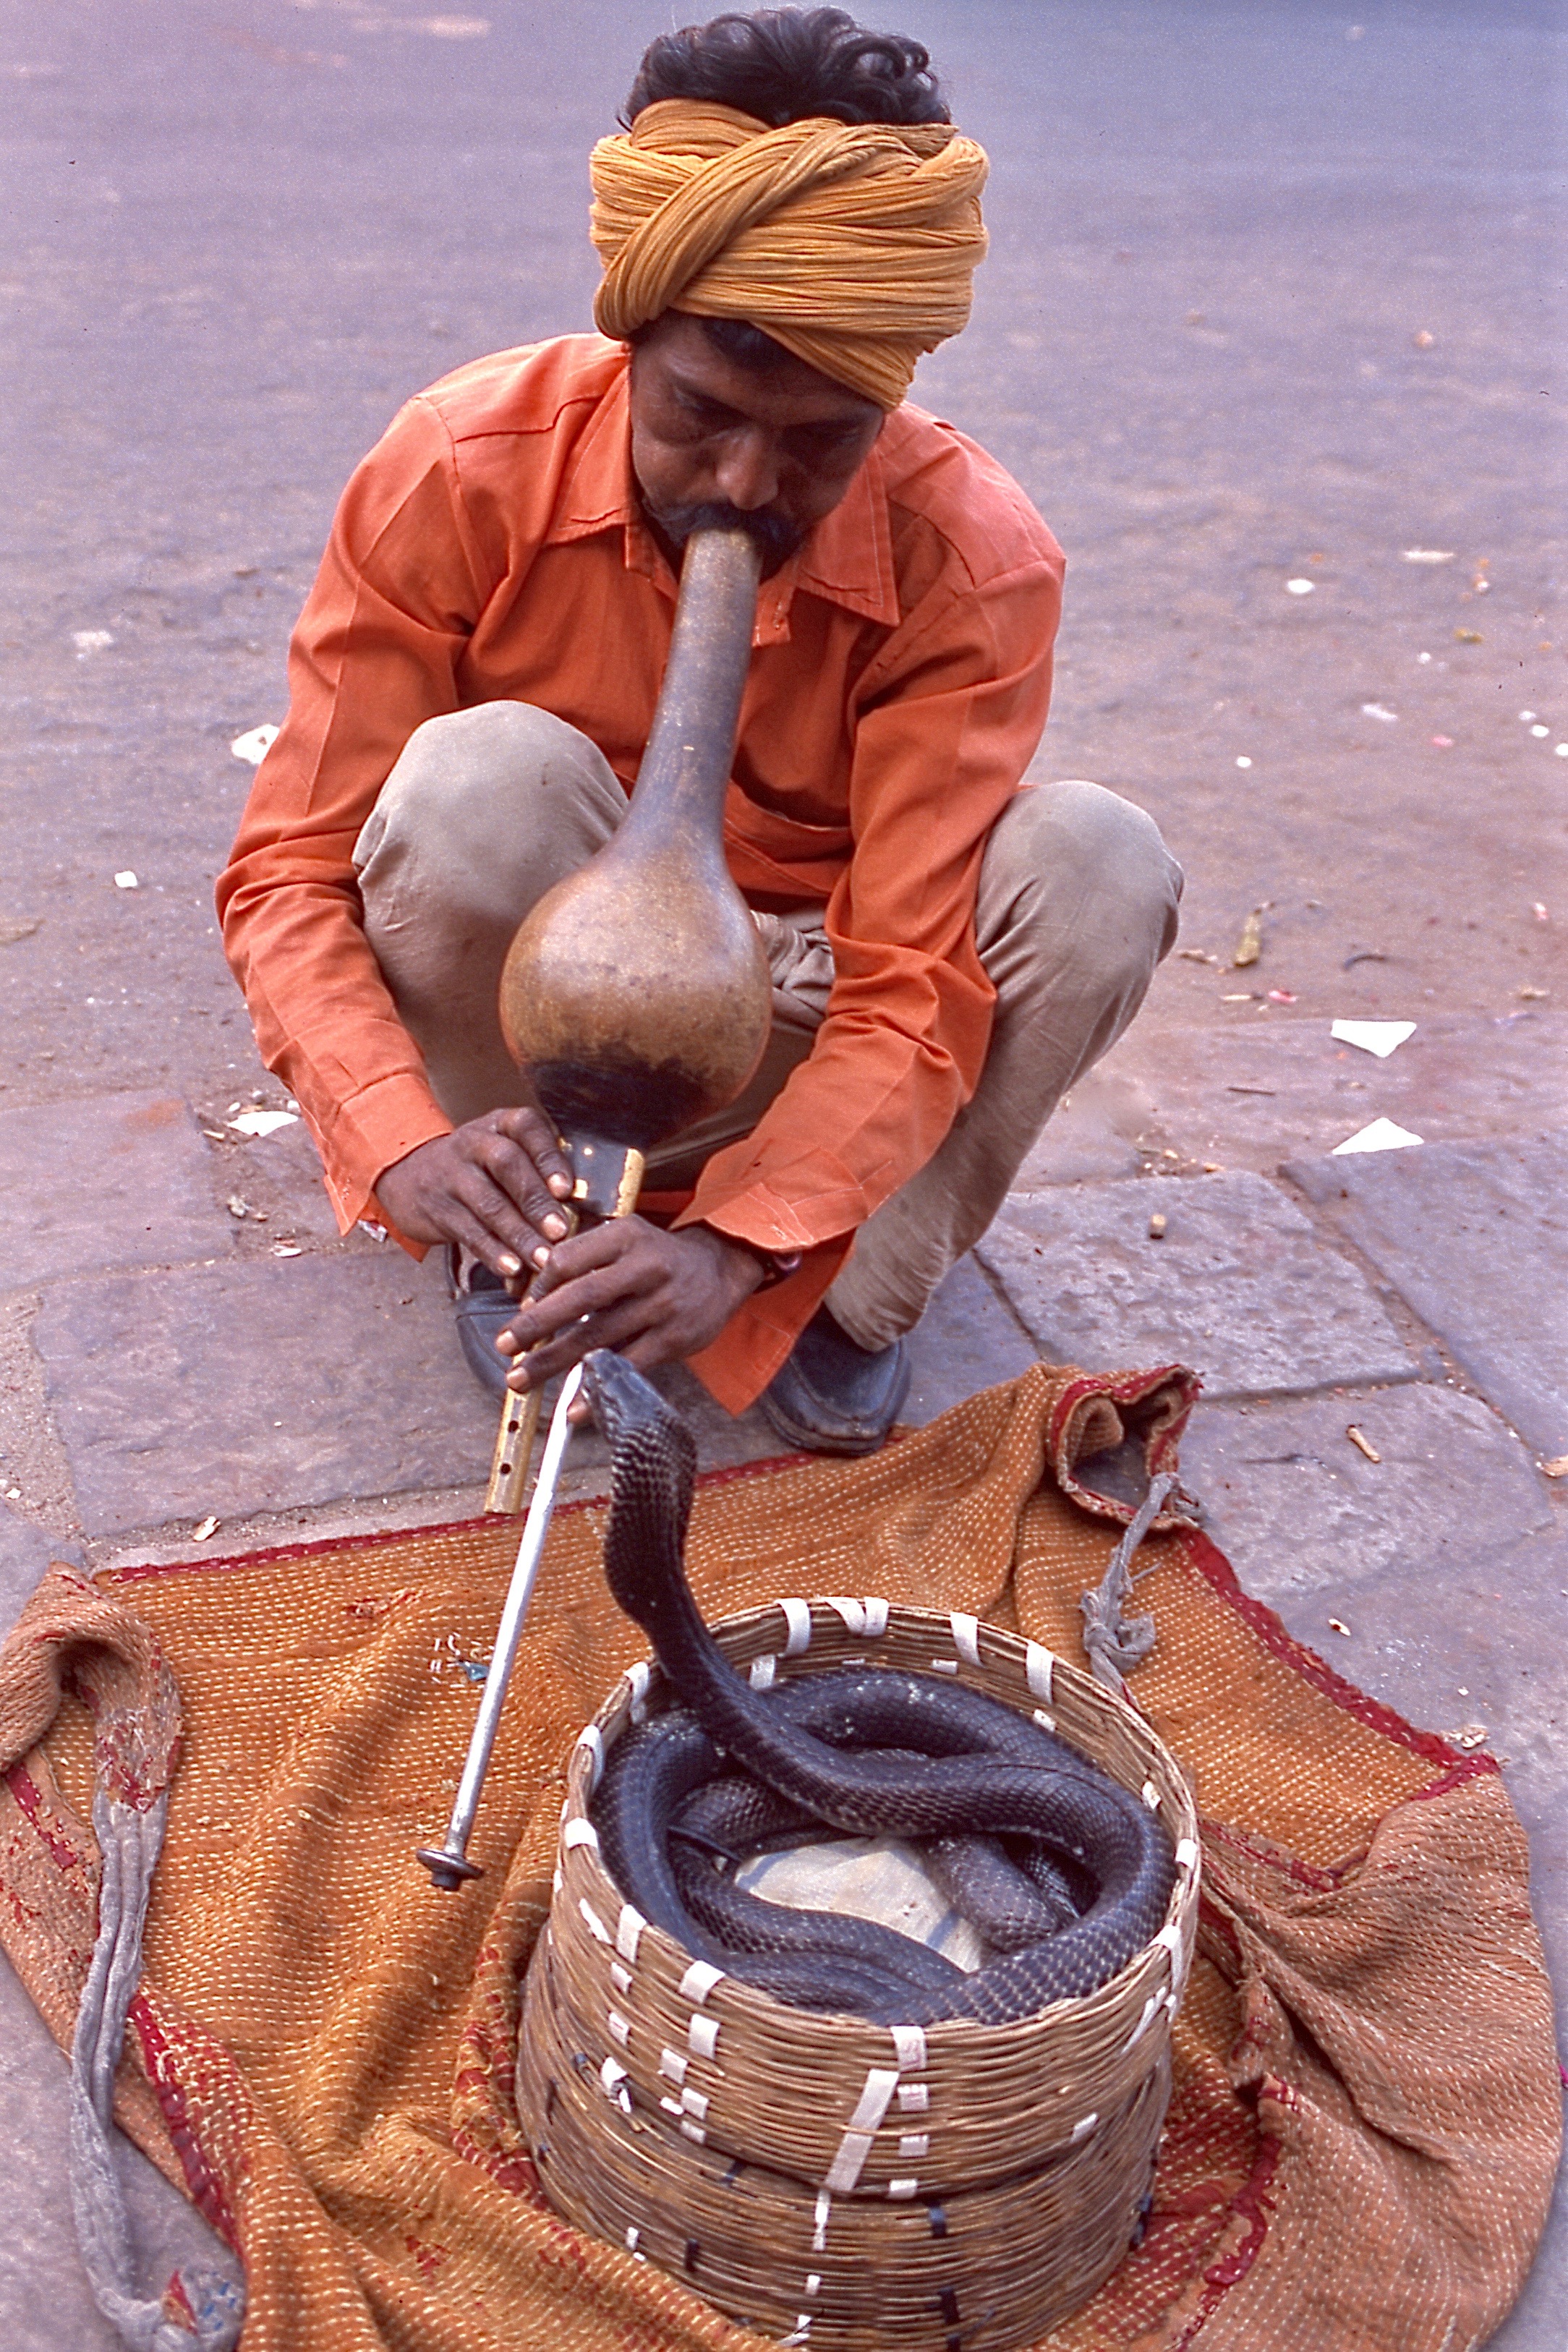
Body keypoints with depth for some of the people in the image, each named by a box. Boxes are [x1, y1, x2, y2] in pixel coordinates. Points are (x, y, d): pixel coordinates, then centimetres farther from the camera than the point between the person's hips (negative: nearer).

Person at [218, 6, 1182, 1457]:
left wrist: (740, 1244, -43)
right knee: (488, 779, -33)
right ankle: (517, 1244, -9)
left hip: (791, 1027, 1)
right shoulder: (460, 475, -20)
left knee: (1099, 867, -26)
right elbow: (289, 875, -19)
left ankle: (855, 1292, -8)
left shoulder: (976, 566, -20)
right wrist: (407, 1148, -39)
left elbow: (912, 990, -24)